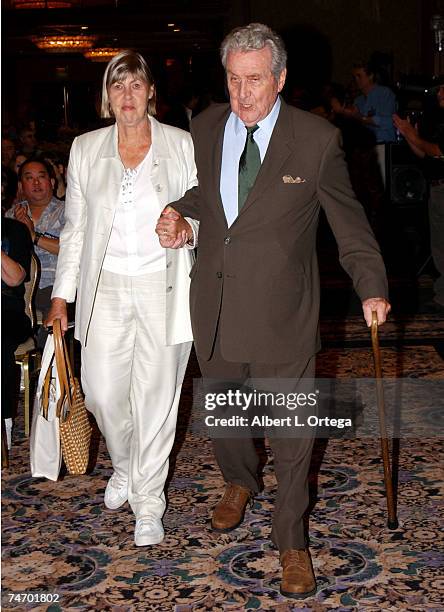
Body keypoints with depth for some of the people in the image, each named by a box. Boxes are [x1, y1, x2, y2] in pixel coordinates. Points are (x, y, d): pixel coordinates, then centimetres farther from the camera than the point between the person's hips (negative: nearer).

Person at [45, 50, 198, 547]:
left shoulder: (181, 145, 0)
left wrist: (186, 227, -17)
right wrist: (62, 294, 6)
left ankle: (147, 502, 19)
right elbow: (75, 228, 9)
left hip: (163, 287, -2)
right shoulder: (85, 149, 5)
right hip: (106, 287, 2)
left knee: (155, 395, 3)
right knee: (102, 391, 2)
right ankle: (124, 466, 35)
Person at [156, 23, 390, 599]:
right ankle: (240, 481, 53)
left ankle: (291, 541, 24)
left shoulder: (317, 139, -10)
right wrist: (178, 211, 0)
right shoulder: (205, 127, 2)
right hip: (214, 304, 4)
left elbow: (348, 218, -1)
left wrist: (372, 287, -8)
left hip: (281, 311, -4)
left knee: (290, 428, 4)